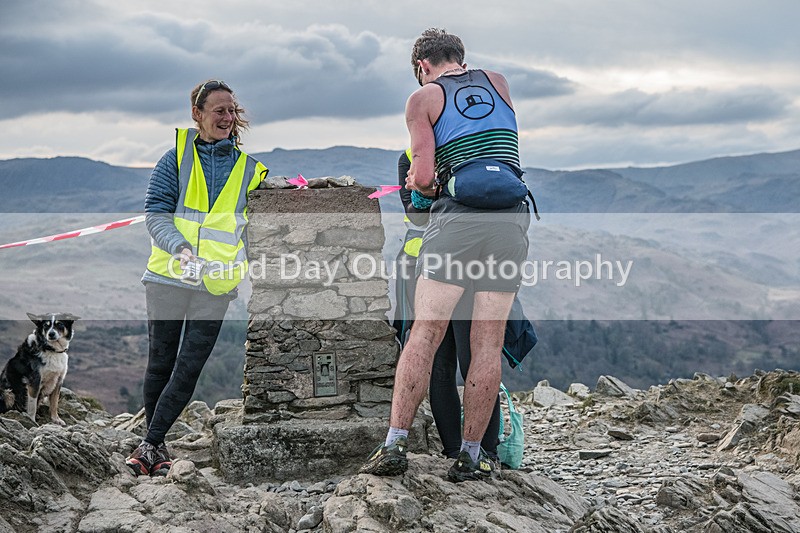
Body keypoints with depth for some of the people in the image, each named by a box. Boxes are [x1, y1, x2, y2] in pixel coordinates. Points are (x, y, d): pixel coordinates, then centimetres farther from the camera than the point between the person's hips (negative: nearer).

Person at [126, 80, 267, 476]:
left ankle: (150, 443, 6)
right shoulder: (177, 156, 2)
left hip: (216, 284, 1)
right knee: (161, 363, 8)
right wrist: (181, 248, -22)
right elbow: (156, 213, -5)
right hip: (169, 276, -1)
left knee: (189, 369, -3)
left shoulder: (249, 168, 8)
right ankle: (157, 444, 24)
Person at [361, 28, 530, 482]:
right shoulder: (498, 82, 21)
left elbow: (423, 177, -2)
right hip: (514, 215, 3)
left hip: (457, 216, -3)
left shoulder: (423, 98, 9)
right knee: (488, 342, 3)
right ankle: (470, 456, 5)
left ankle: (396, 444, -6)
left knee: (425, 333, -2)